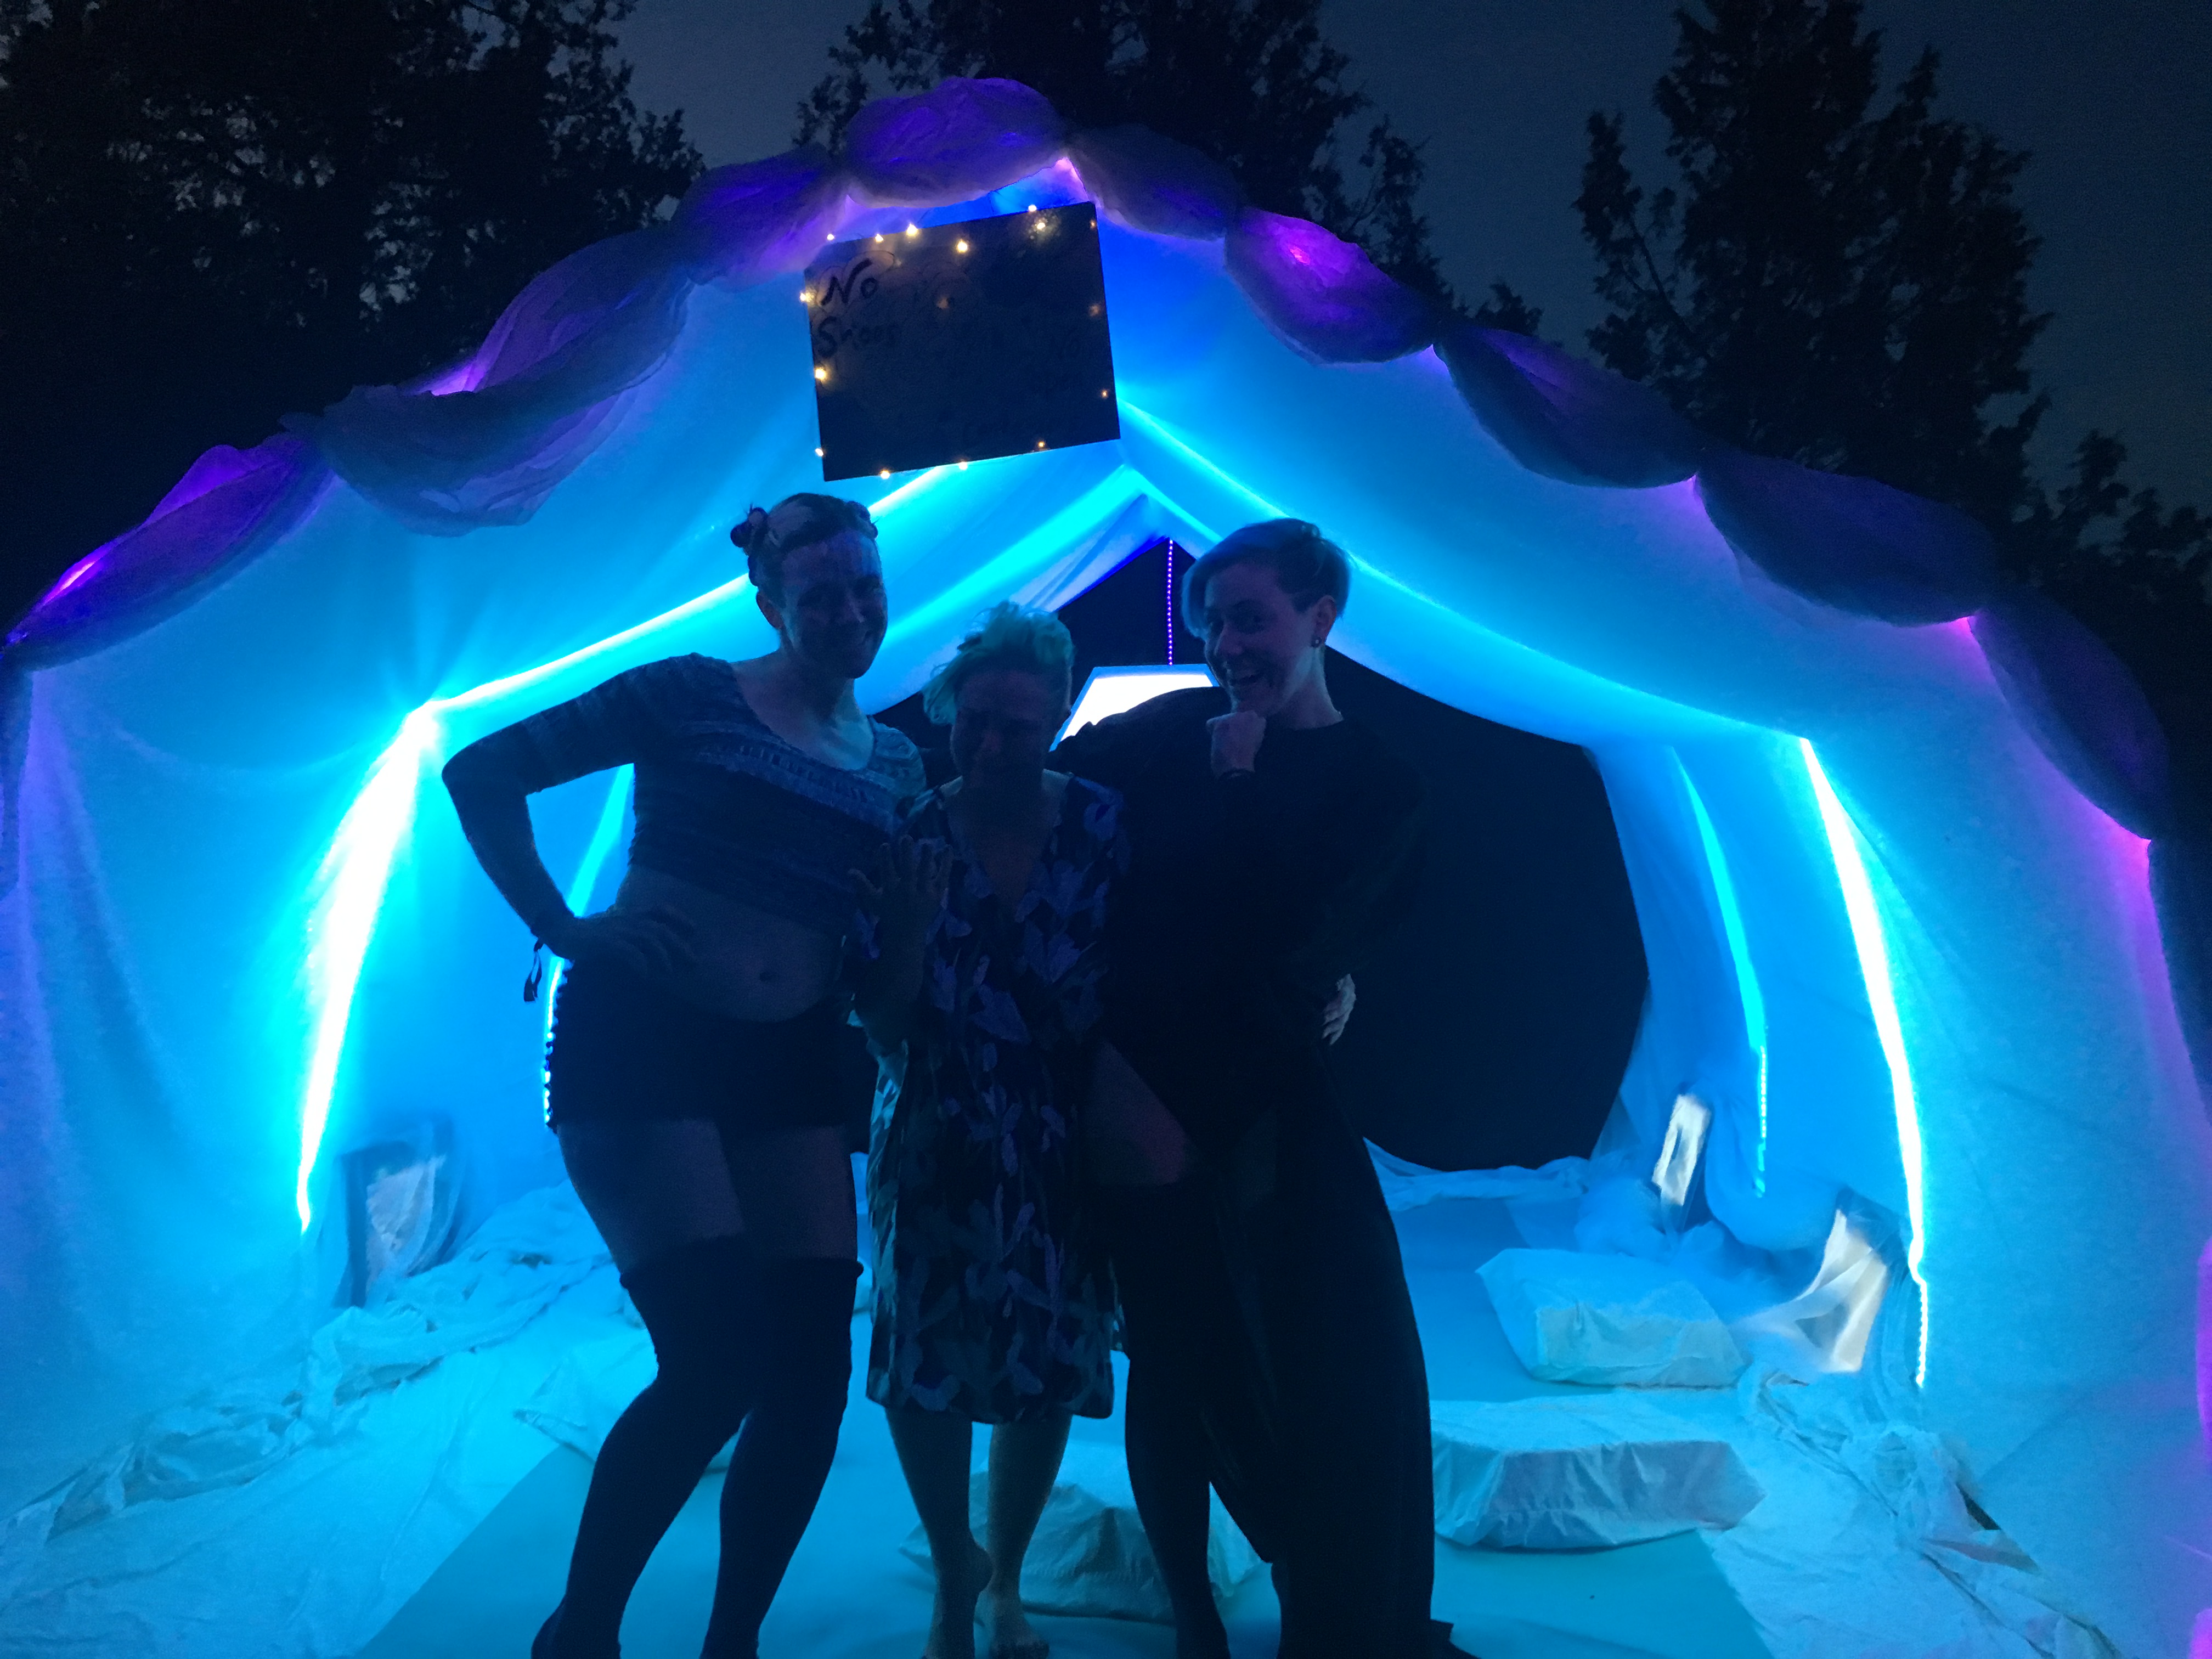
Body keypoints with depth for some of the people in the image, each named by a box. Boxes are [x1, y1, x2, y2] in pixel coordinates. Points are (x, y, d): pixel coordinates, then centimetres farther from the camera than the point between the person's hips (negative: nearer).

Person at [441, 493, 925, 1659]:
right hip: (643, 1042, -5)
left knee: (812, 1375, 1)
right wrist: (563, 929, -8)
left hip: (789, 1068, 5)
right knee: (718, 1361, -12)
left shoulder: (896, 764, 12)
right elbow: (483, 773, -3)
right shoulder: (691, 695, -3)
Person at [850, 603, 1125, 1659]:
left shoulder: (1102, 828, -9)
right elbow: (885, 1027, -9)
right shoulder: (908, 839, -8)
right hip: (939, 1141, 0)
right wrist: (910, 930, -25)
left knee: (1050, 1367, 9)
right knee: (926, 1359, 4)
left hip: (1066, 1145, 0)